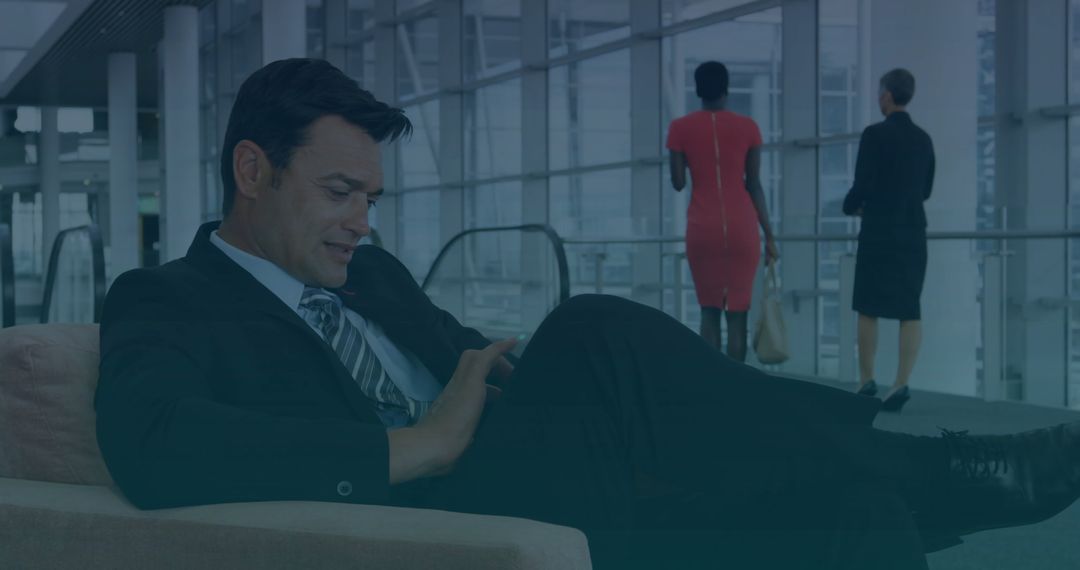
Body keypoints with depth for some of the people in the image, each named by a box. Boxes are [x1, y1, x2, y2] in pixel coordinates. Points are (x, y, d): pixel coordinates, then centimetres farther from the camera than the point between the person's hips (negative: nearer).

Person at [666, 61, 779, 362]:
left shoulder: (681, 128, 1)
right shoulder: (747, 127, 2)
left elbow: (678, 183, 2)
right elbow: (754, 185, 2)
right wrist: (769, 235, 7)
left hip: (703, 228, 0)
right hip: (742, 227, 0)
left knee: (709, 309, 8)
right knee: (738, 312, 2)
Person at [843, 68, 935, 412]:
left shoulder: (875, 134, -11)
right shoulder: (923, 139, 8)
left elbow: (862, 185, -14)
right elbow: (925, 190, 16)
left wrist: (850, 205, 8)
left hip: (879, 230, -5)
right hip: (913, 231, 5)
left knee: (868, 308, 7)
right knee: (909, 309, 3)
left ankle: (867, 380, 11)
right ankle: (901, 384, -5)